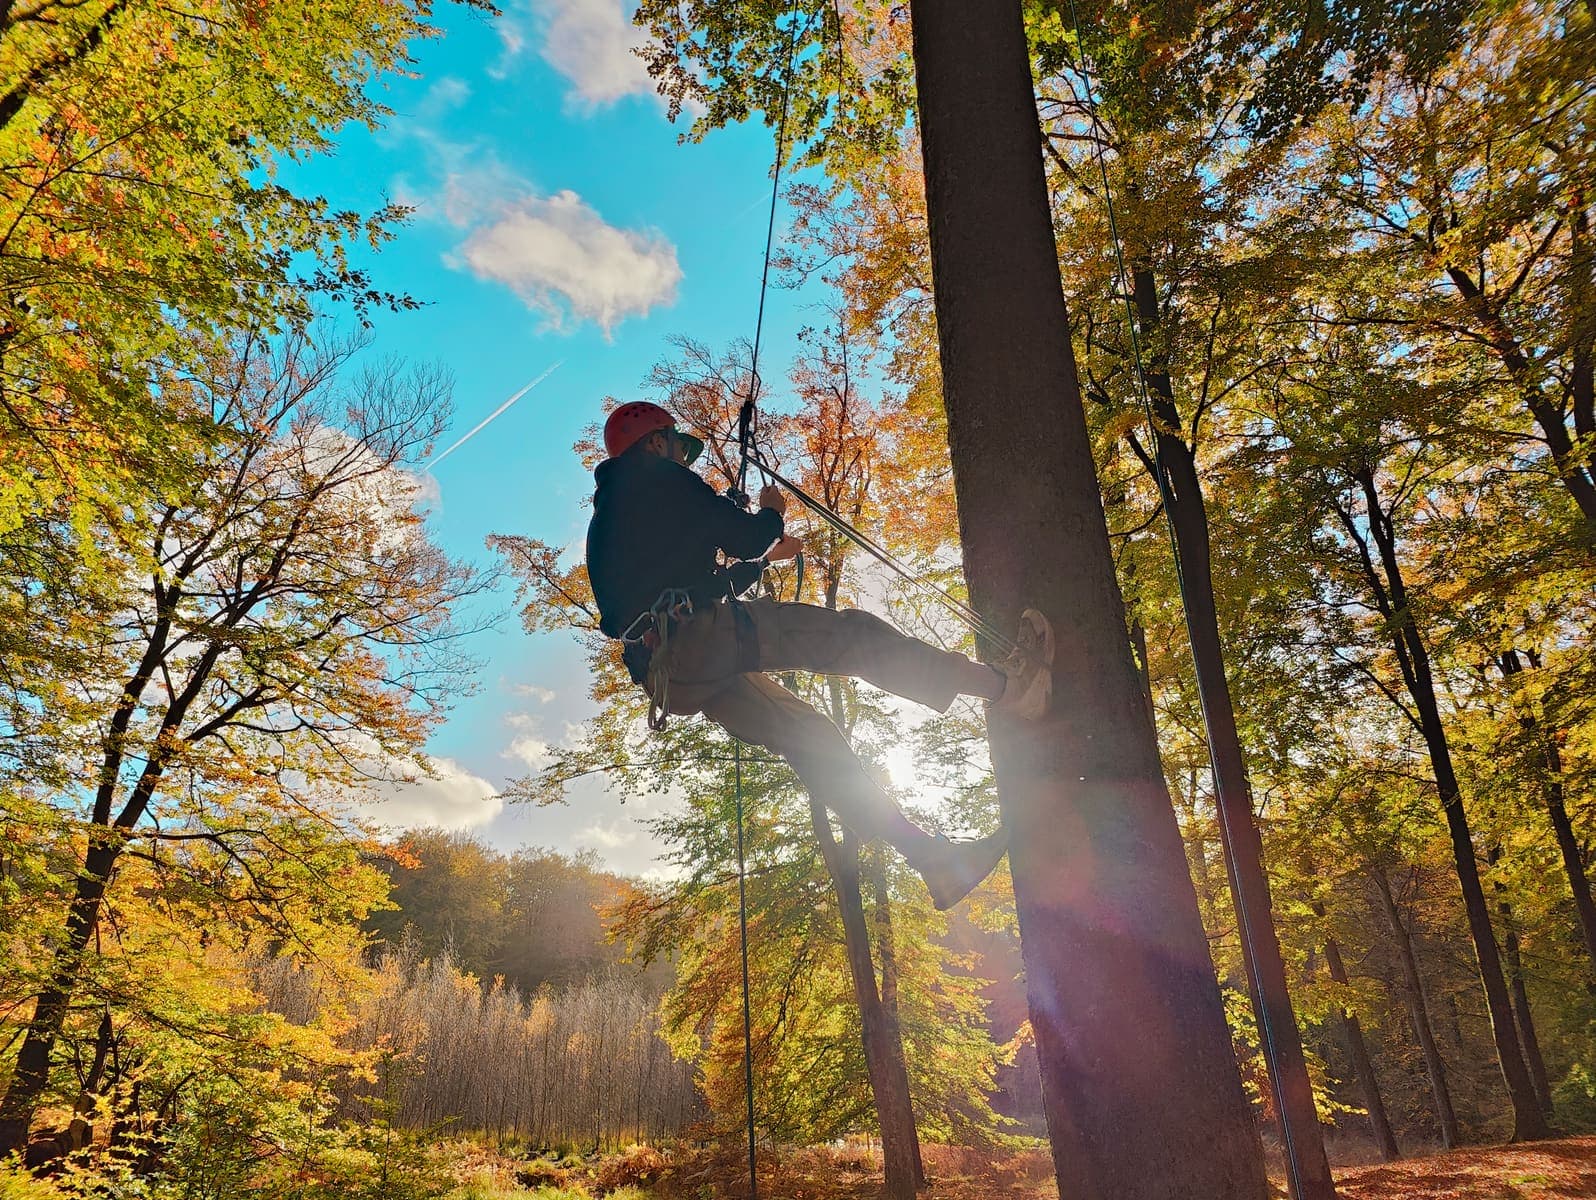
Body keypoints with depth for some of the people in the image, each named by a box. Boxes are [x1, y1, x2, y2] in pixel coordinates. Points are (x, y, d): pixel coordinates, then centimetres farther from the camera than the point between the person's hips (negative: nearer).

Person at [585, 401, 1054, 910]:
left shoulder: (607, 519, 32)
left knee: (808, 738, 7)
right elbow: (743, 536, -1)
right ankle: (1007, 685, -6)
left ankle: (933, 856, 7)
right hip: (697, 636, -9)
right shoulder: (657, 478, 4)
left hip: (667, 675, 9)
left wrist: (766, 554, 42)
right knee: (850, 634, -6)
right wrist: (771, 513, 21)